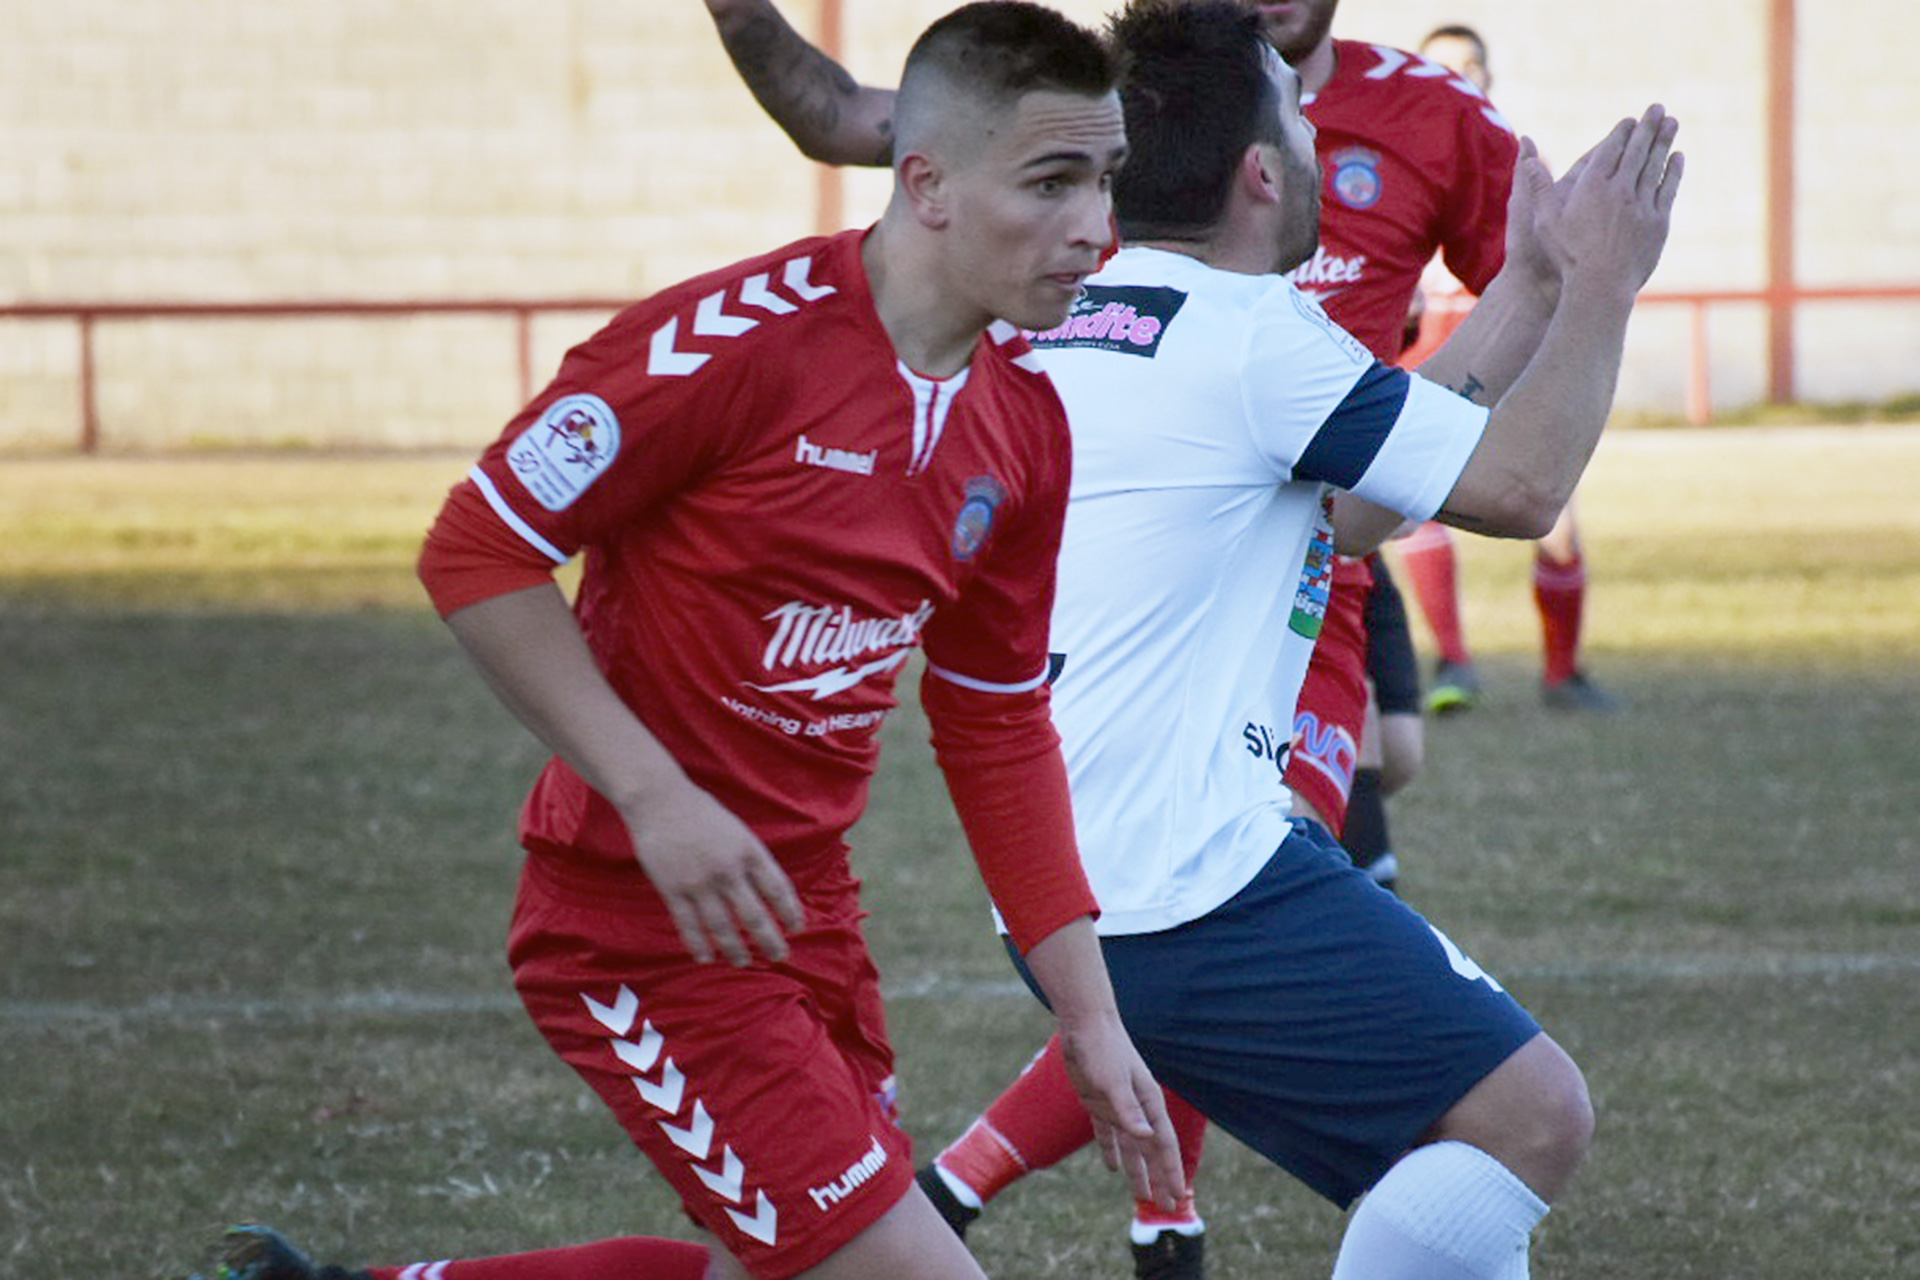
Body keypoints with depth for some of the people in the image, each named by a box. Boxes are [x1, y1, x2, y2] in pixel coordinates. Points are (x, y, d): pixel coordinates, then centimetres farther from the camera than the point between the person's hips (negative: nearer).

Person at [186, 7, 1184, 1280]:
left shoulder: (1025, 422, 4)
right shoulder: (733, 338, -19)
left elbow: (999, 730, 14)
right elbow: (477, 552, -16)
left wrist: (1094, 1024, 12)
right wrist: (657, 800, -22)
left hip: (806, 911, 8)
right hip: (647, 924, -8)